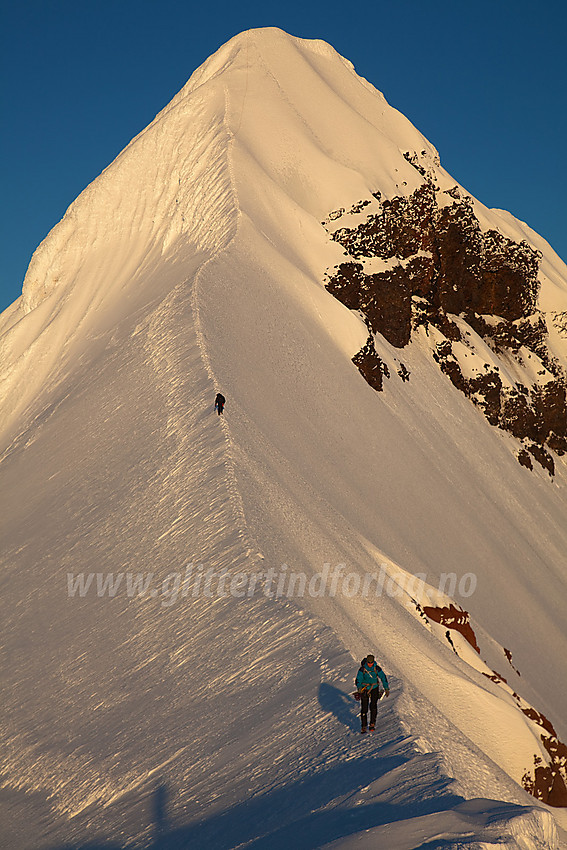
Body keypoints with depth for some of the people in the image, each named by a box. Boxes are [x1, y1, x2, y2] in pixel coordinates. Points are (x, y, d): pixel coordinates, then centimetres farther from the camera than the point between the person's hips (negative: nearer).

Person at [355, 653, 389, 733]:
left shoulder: (377, 669, -11)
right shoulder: (362, 669, -14)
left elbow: (383, 678, -5)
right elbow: (358, 679, -18)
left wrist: (386, 688, -12)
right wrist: (359, 687, -36)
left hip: (374, 689, 1)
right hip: (364, 689, -1)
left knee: (373, 706, -9)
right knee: (364, 708, -4)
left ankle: (372, 724, 6)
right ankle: (363, 726, 3)